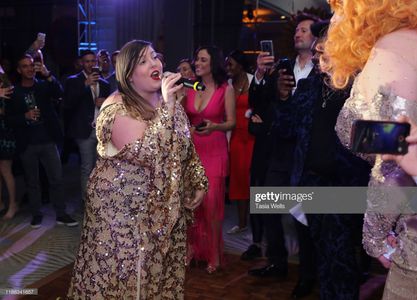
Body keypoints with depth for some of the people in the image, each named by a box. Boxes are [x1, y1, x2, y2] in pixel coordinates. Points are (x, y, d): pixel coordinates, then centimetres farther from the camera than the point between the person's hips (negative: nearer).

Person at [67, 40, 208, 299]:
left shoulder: (171, 103, 5)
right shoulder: (117, 107, -17)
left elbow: (187, 147, 15)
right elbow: (146, 153, -30)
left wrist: (199, 183, 8)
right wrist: (166, 107, -30)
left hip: (164, 207, 6)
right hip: (122, 207, -6)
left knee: (160, 272, 16)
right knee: (123, 273, 4)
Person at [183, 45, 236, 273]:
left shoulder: (226, 89, -4)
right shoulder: (190, 88, 7)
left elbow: (231, 122, -3)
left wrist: (214, 126, -21)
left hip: (214, 151, -3)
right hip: (191, 149, 4)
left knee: (211, 202, -4)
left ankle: (213, 254, 10)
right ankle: (193, 247, 22)